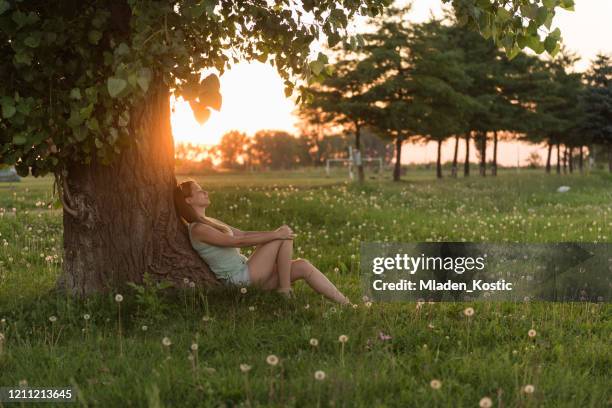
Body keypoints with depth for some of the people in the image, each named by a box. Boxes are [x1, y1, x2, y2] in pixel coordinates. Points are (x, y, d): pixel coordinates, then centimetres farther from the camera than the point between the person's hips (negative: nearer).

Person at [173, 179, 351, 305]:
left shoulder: (209, 223, 17)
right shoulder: (198, 229, -15)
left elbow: (244, 234, 15)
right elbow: (239, 241, -19)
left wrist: (273, 233, 1)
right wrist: (275, 235, -16)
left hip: (247, 272, 9)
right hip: (240, 278, -9)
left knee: (303, 266, -3)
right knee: (285, 237, -13)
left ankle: (346, 304, -1)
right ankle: (285, 289, -8)